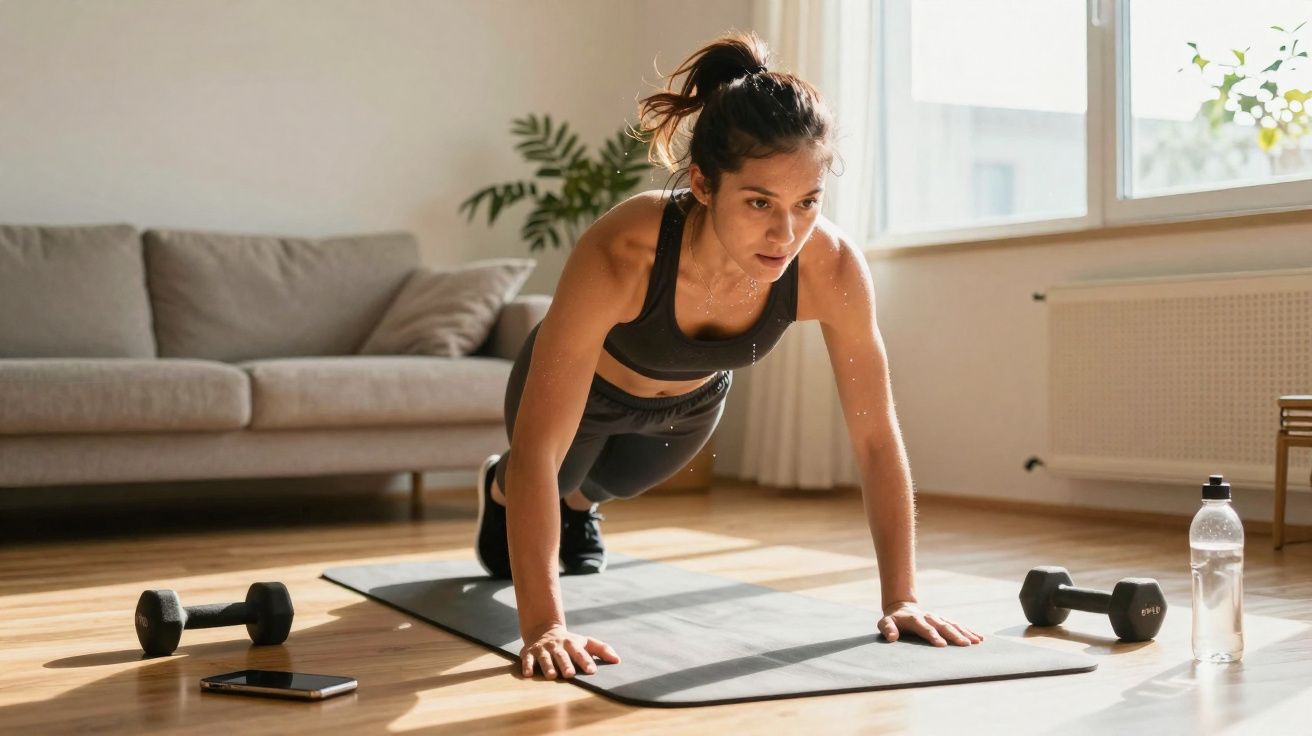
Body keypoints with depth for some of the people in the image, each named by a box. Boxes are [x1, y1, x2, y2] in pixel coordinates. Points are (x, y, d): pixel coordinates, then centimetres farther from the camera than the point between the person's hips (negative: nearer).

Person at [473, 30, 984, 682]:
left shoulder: (831, 267, -38)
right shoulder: (621, 254, -48)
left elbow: (876, 438, -27)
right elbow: (537, 449, -46)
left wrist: (901, 599, -27)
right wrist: (542, 626, -52)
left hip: (690, 403, 3)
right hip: (584, 388, -3)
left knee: (611, 484, 35)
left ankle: (577, 506, 70)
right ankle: (499, 493, 64)